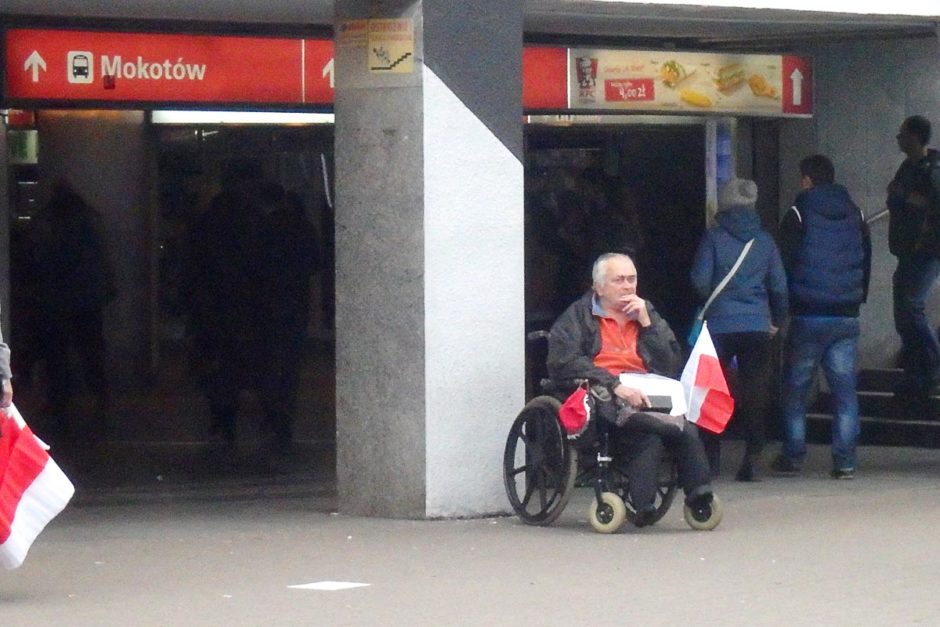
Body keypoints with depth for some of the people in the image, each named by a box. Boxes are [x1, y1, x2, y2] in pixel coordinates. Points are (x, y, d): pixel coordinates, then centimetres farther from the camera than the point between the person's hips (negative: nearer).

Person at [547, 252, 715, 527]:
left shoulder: (647, 313, 26)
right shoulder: (578, 316, 12)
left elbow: (672, 367, 16)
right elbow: (563, 362, -7)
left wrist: (646, 323, 6)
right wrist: (615, 385, -18)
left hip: (646, 394, 4)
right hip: (604, 397, -4)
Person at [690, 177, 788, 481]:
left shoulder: (713, 237, -3)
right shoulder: (764, 240, 5)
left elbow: (700, 280, -5)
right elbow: (779, 285, 5)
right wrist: (777, 320, 18)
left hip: (720, 324, -2)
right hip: (757, 327, 2)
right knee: (755, 393, 4)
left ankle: (712, 458, 7)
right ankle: (751, 458, -2)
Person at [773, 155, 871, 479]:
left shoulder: (798, 214, -4)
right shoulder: (855, 215, 10)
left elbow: (784, 265, -5)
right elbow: (867, 263, 15)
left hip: (808, 316, -3)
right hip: (847, 317, 3)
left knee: (795, 390, 7)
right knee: (845, 390, 3)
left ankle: (792, 457, 5)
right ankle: (844, 461, -2)